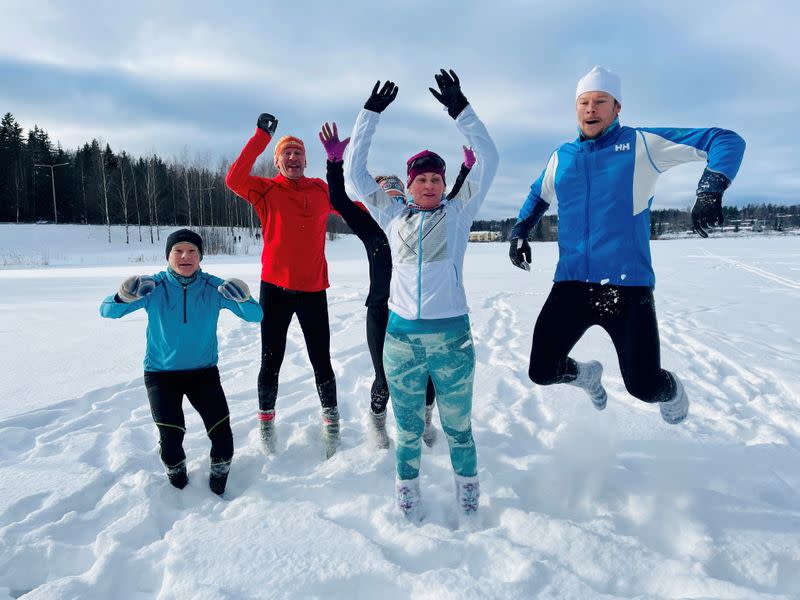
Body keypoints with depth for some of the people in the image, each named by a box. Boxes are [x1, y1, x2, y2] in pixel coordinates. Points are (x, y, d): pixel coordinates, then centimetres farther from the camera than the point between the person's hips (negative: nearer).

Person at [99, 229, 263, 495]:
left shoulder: (214, 288, -9)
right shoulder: (154, 287, -10)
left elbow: (255, 316, -13)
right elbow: (107, 311, -13)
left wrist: (243, 298, -36)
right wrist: (126, 296, -37)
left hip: (204, 371, 1)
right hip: (161, 373, 0)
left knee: (222, 436, -12)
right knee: (170, 437, -16)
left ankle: (219, 479, 21)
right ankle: (176, 478, 19)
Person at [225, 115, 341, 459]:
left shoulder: (321, 190, 7)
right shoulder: (266, 190, 1)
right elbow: (234, 180, -18)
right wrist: (261, 137, -19)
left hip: (313, 290, 1)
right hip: (275, 288, -1)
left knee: (321, 362, 5)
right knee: (271, 362, 7)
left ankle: (331, 420, 25)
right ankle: (266, 419, 29)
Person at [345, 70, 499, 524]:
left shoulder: (458, 213, 5)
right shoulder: (393, 215, 9)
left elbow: (489, 160, -2)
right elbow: (355, 172, 8)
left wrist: (460, 109, -8)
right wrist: (371, 114, 5)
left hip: (451, 334, -1)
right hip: (401, 335, 2)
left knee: (458, 427, 10)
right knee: (407, 428, 14)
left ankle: (469, 501, 29)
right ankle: (409, 500, 31)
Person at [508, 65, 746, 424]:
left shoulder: (642, 144, 2)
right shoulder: (561, 157, 13)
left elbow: (726, 141, 2)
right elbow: (538, 197, 32)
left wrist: (710, 189, -16)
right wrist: (519, 231, 14)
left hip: (627, 284, -3)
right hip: (570, 284, 4)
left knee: (643, 387, -6)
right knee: (541, 373, 1)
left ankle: (671, 391, 35)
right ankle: (587, 374, 38)